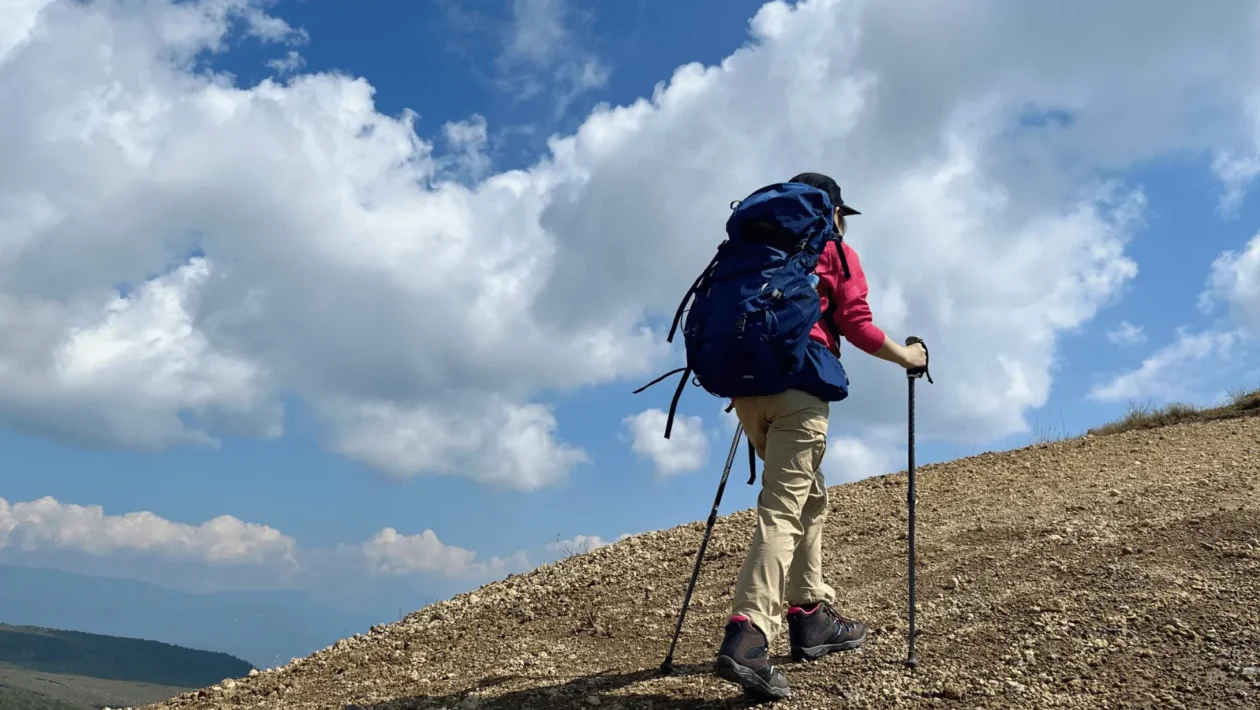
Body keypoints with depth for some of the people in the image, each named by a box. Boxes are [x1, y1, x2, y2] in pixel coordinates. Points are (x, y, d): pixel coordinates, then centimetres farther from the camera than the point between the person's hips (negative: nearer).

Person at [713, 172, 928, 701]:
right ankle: (746, 637, -25)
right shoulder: (836, 253, 10)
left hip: (746, 384, 6)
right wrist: (905, 356, 14)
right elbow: (855, 325, 0)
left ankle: (811, 617, 21)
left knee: (808, 498, 20)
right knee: (783, 508, -13)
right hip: (798, 385, -6)